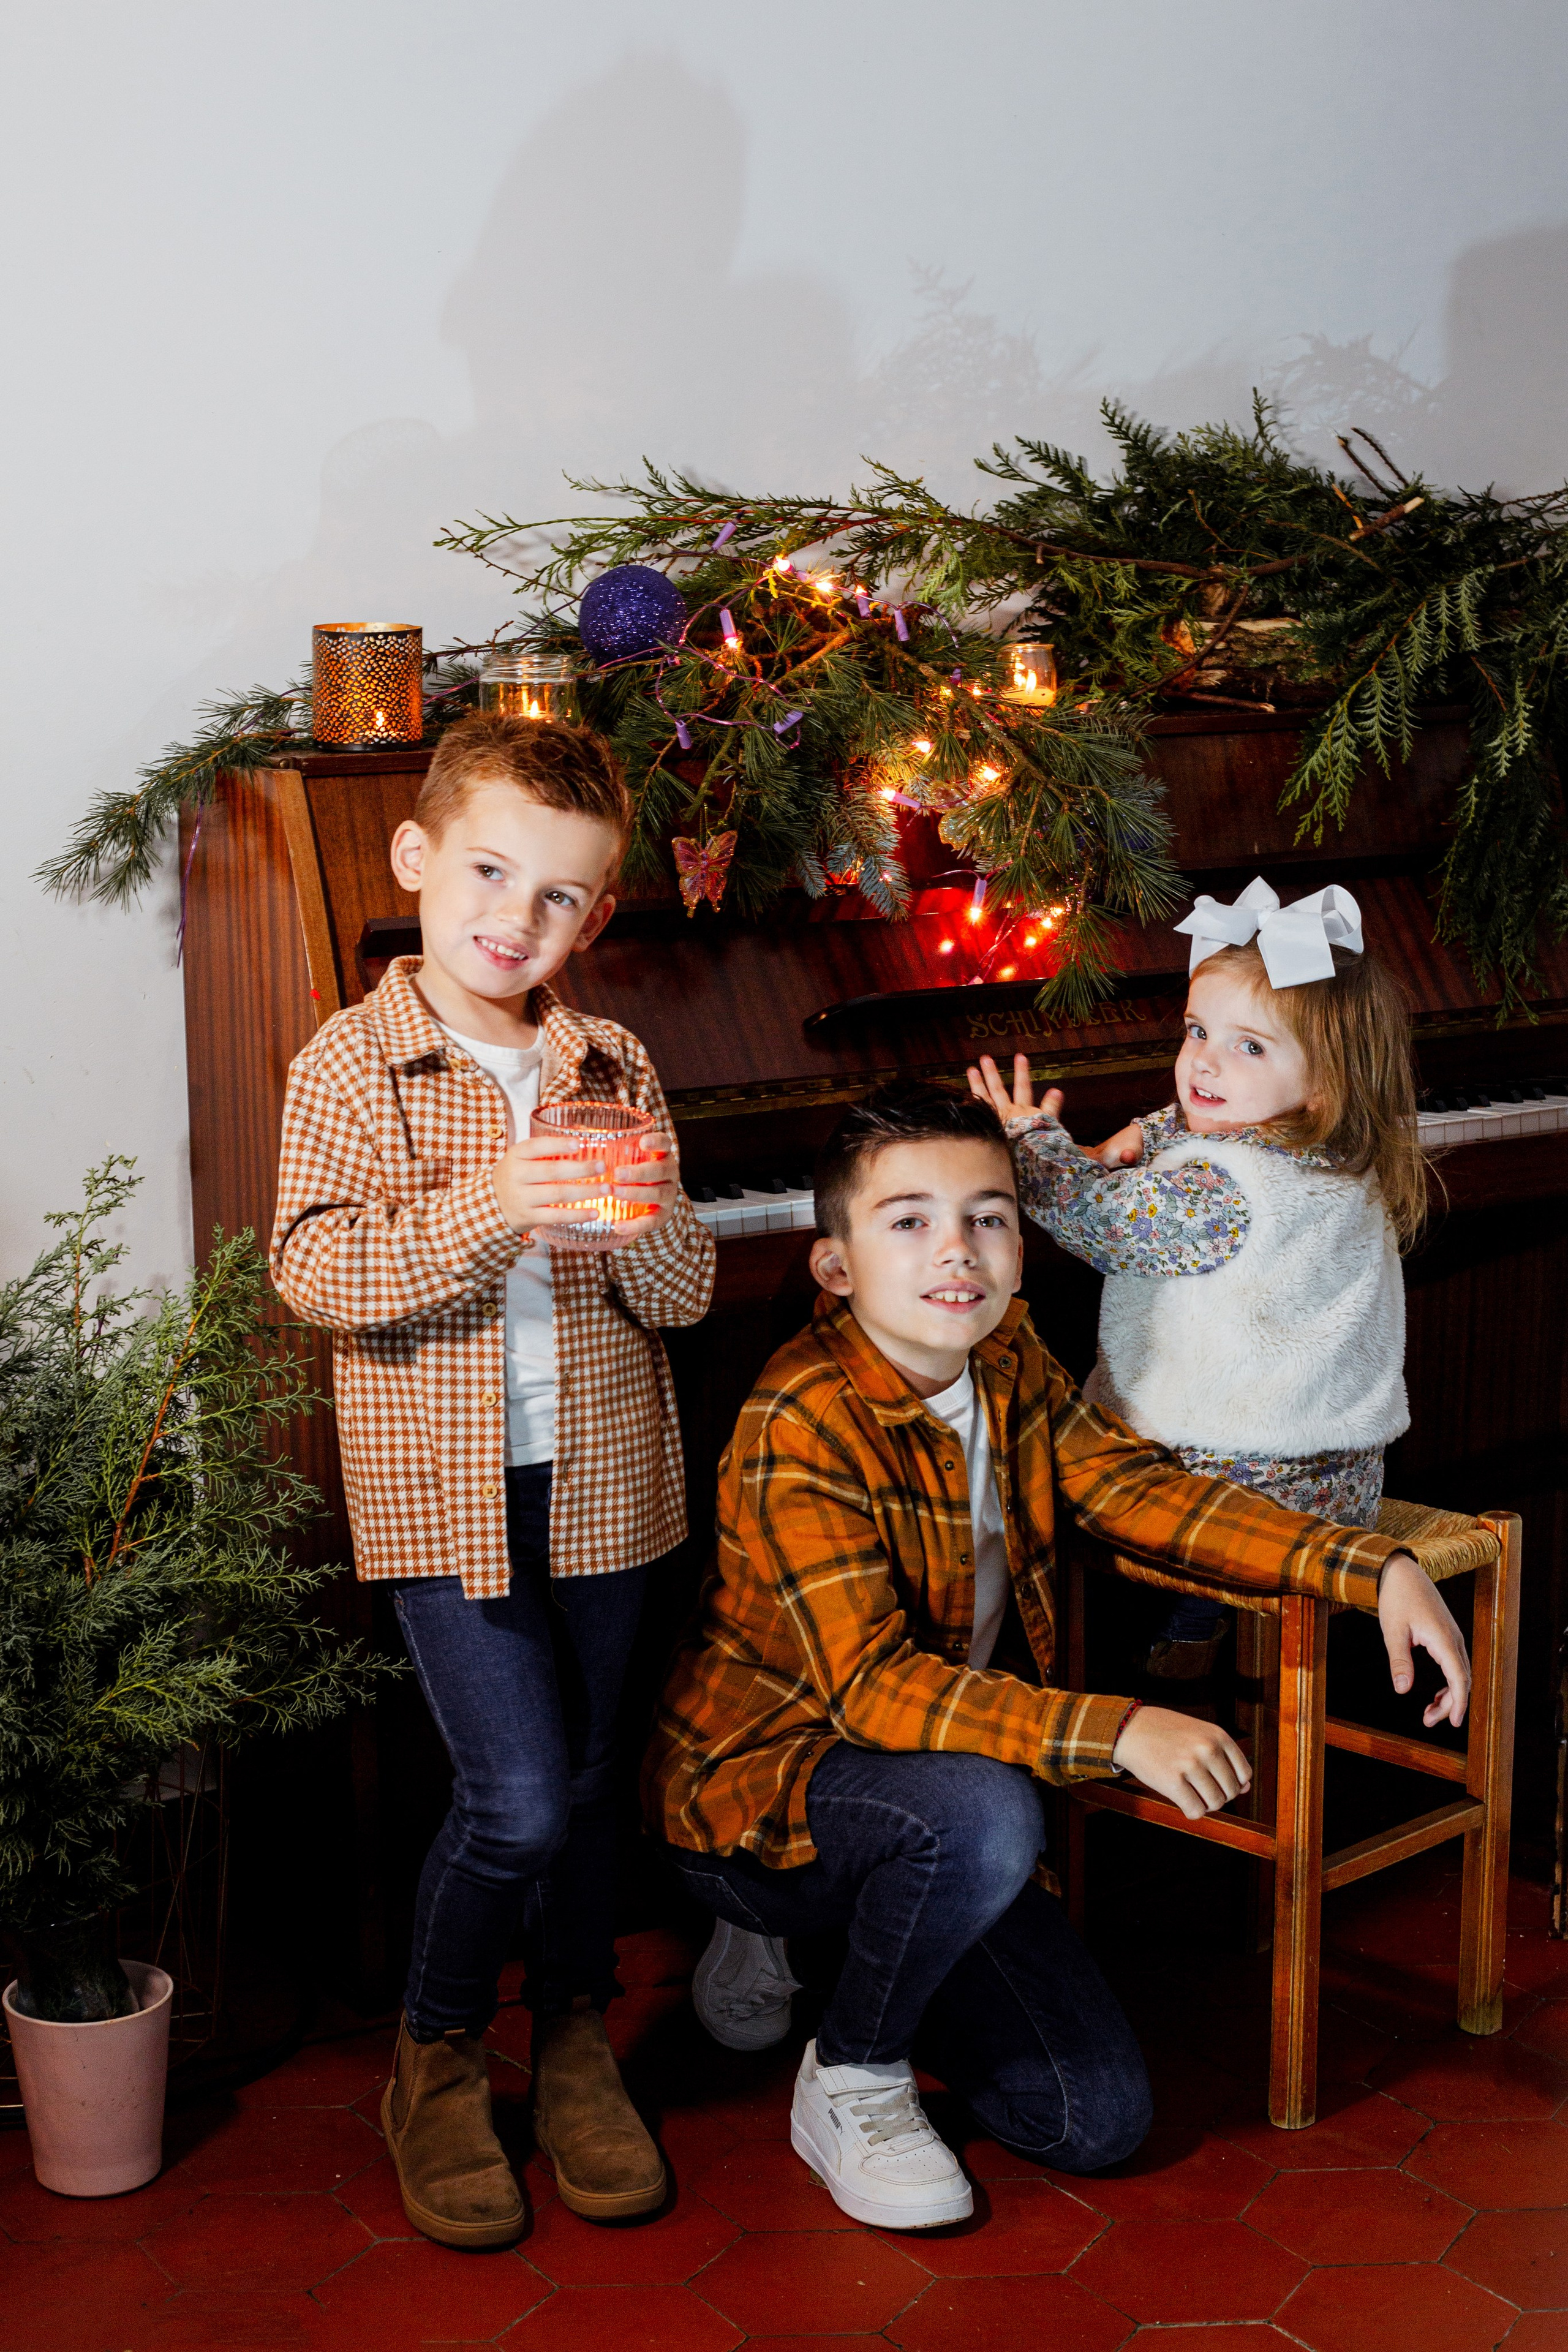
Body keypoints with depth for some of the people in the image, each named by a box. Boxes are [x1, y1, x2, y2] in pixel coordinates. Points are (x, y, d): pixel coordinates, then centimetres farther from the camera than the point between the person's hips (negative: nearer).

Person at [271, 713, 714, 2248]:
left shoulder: (614, 1071, 4)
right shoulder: (352, 1064, -5)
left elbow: (684, 1295, 1)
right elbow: (315, 1274, -17)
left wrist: (638, 1204, -20)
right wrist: (485, 1206, -28)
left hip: (599, 1478, 4)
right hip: (441, 1488, -4)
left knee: (582, 1778, 14)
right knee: (517, 1796, -8)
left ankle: (573, 2043, 35)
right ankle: (435, 2061, 16)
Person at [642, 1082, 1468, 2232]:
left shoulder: (1008, 1363, -2)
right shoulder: (803, 1425, -26)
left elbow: (1139, 1484, -2)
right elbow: (872, 1686, -32)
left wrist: (1374, 1567, -14)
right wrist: (1116, 1731, -43)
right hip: (757, 1789, -7)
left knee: (1100, 2122, 2)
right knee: (981, 1813, -39)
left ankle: (813, 1941, 23)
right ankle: (852, 2081, -9)